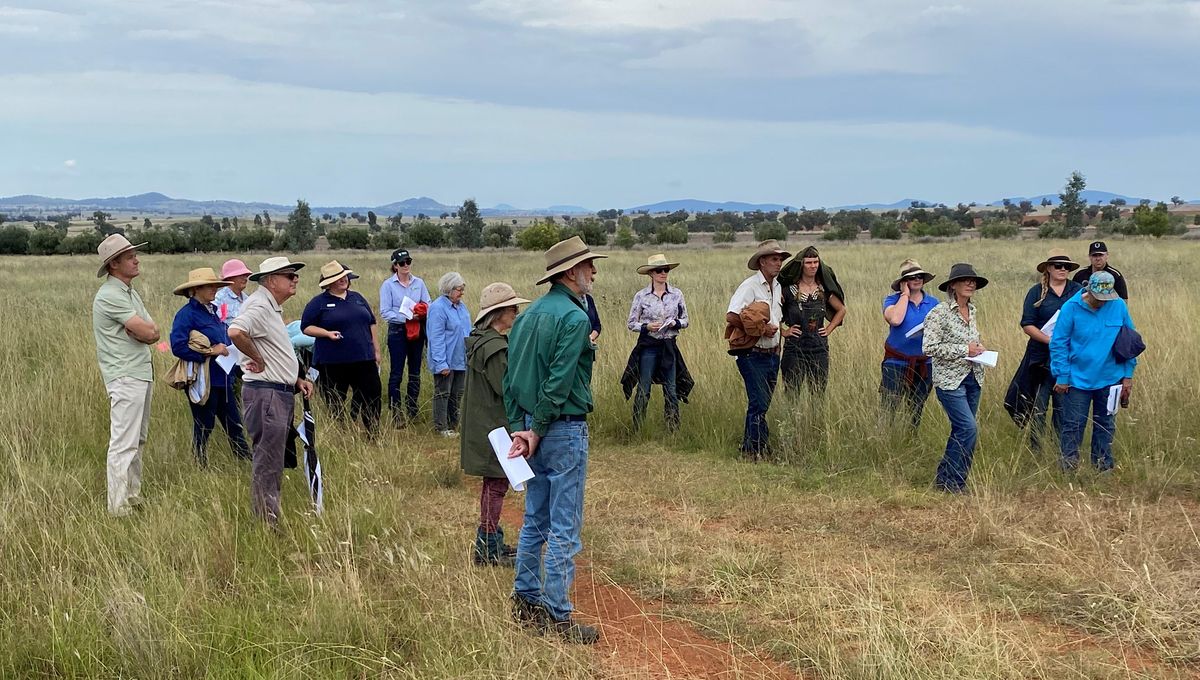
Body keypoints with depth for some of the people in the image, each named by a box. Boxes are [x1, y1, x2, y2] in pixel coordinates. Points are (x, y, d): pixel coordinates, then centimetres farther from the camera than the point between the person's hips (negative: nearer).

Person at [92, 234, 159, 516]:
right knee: (124, 444, -8)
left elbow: (153, 333, 8)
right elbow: (147, 333, -19)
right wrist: (144, 330, 1)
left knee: (138, 440, 16)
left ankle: (134, 497, 25)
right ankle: (119, 508, -6)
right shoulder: (110, 295, -15)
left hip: (142, 372, 10)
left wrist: (142, 330, -11)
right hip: (125, 377, -10)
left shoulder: (130, 292, 15)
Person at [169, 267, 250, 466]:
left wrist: (225, 349, 7)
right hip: (203, 381, -8)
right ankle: (200, 468, 13)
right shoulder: (187, 314, -12)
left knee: (234, 425, 11)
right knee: (203, 428, 1)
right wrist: (210, 351, -20)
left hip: (222, 379, 8)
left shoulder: (212, 311, 14)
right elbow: (178, 347, -22)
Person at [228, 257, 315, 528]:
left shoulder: (273, 308, 19)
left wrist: (296, 379, 18)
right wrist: (258, 361, -22)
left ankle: (268, 518, 24)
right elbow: (236, 332, -35)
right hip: (266, 394, -11)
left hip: (281, 393, 11)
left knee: (273, 461, 16)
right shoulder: (259, 306, -15)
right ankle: (267, 523, -2)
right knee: (268, 462, -6)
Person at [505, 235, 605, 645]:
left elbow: (511, 376, 7)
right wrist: (537, 431, -11)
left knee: (535, 520, 17)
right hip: (564, 428, -9)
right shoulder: (574, 317, -16)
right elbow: (559, 382, -19)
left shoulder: (530, 314, 9)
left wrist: (518, 426, 5)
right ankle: (557, 617, 2)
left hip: (533, 427, 9)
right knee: (564, 529, -2)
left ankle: (525, 602, 23)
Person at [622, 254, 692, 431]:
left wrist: (675, 323, -12)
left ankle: (674, 428, 12)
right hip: (648, 346, -2)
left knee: (671, 390, 5)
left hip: (669, 347, 2)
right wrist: (647, 326, -16)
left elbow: (685, 320, 9)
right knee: (643, 390, -2)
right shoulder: (641, 296, -2)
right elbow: (631, 323, 1)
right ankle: (637, 429, 6)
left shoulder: (677, 294, 4)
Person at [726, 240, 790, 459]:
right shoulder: (749, 286, -11)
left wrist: (776, 326, 7)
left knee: (761, 404, 11)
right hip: (753, 355, -8)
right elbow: (731, 316, -20)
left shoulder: (778, 287, 13)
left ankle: (748, 449, 19)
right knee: (759, 404, -9)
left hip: (772, 354, 8)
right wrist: (761, 328, -17)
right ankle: (757, 449, -3)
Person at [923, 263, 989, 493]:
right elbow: (930, 347, -18)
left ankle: (945, 479, 19)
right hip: (950, 380, -8)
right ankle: (953, 481, -5)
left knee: (960, 431, 9)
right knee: (968, 429, -15)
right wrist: (965, 349, -17)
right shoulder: (940, 313, -11)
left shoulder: (971, 311, 12)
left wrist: (978, 350, 5)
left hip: (973, 379, 8)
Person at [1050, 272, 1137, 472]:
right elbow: (1058, 344, -7)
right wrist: (1062, 377, -8)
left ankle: (1104, 467, 23)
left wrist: (1128, 375, 5)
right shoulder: (1071, 308, -12)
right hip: (1078, 379, -3)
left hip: (1110, 379, 3)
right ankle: (1068, 468, 9)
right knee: (1073, 425, 1)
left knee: (1106, 425, 12)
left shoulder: (1118, 306, -4)